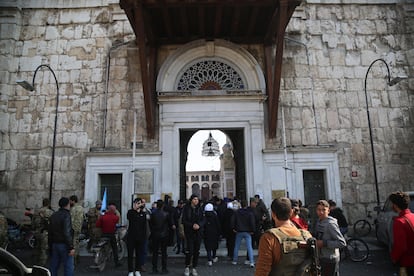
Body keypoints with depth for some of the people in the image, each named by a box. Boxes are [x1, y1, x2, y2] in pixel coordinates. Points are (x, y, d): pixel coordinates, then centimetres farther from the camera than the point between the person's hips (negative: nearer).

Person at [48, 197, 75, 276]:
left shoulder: (53, 215, 10)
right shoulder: (66, 215, -14)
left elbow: (50, 232, 15)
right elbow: (67, 233, -21)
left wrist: (50, 245, 23)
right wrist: (71, 247, -20)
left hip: (54, 244, 8)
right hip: (64, 245, -8)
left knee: (54, 267, 15)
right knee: (69, 267, -2)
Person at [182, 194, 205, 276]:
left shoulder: (199, 209, 5)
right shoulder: (186, 208, -4)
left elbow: (203, 220, 5)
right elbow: (183, 220, -6)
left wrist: (199, 225, -15)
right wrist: (192, 225, -17)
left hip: (198, 232, 3)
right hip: (189, 232, -3)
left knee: (197, 251, 7)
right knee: (189, 250, -6)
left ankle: (194, 268, 19)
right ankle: (187, 267, 14)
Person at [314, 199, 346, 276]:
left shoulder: (330, 224, -19)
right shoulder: (318, 222, 5)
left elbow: (342, 243, -23)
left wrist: (324, 243, -25)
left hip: (330, 260, -8)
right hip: (321, 259, 8)